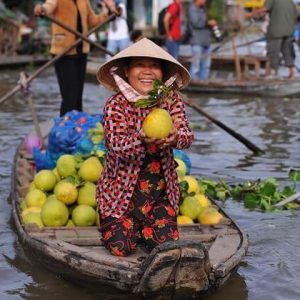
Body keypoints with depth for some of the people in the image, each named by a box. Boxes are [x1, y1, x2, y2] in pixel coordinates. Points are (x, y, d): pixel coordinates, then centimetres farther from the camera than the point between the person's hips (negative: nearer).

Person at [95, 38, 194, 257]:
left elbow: (187, 136, -14)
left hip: (160, 192, 3)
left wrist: (175, 138, -39)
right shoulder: (116, 104, -12)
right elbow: (117, 144, -24)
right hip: (122, 191, -2)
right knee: (121, 247, -11)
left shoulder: (171, 100, -3)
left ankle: (144, 224, 25)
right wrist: (142, 138, -44)